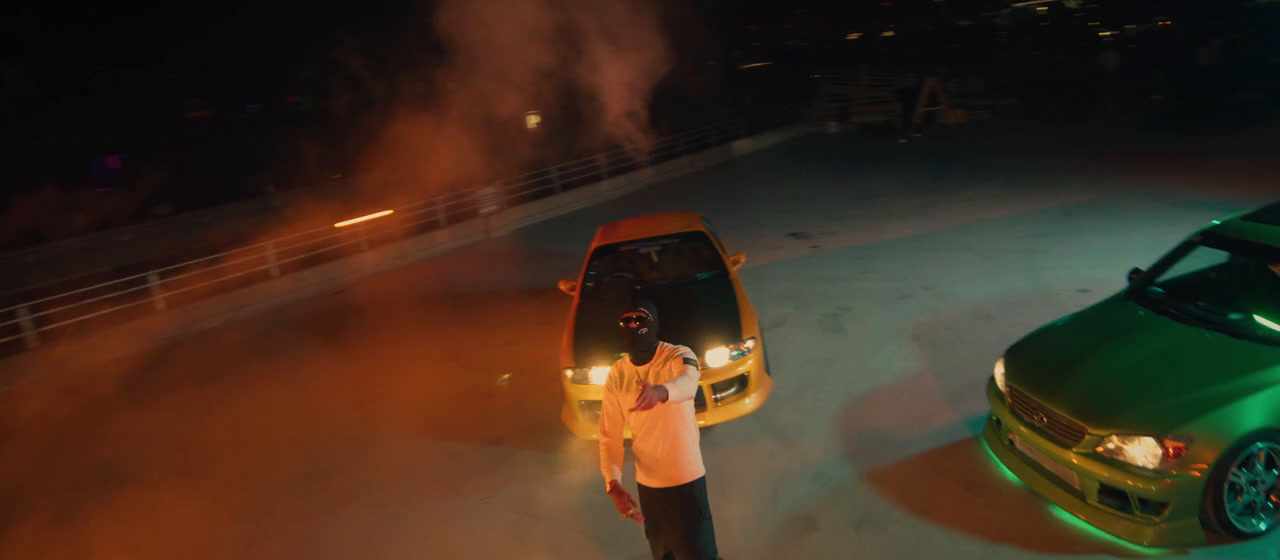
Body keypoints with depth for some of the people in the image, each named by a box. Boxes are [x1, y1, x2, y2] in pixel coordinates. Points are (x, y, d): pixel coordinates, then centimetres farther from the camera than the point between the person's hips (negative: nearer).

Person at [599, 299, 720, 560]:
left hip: (686, 478, -4)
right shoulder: (616, 375, -6)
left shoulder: (678, 356, -17)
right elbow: (610, 436, -2)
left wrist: (661, 391, -64)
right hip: (646, 482, 4)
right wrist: (613, 484, -15)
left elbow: (688, 384, -42)